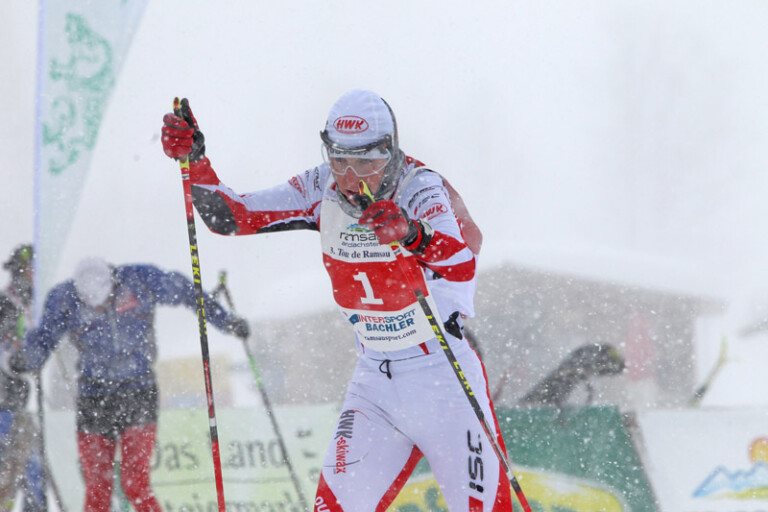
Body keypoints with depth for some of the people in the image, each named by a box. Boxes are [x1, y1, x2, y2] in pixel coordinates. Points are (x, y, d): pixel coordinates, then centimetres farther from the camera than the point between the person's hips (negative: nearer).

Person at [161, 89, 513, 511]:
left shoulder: (419, 188, -18)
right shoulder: (322, 190, -4)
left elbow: (463, 266, -37)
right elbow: (230, 215, -2)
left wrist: (412, 234, -57)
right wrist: (193, 160, -18)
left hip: (444, 378, -4)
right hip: (374, 382, 4)